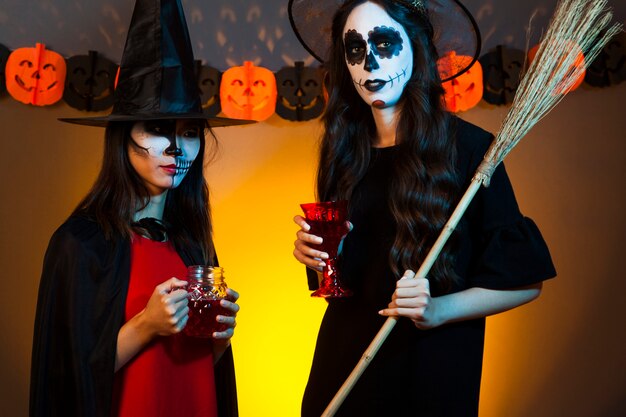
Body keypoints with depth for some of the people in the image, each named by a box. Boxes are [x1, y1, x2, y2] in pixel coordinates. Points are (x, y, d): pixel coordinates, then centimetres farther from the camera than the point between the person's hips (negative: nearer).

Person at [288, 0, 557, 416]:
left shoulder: (468, 147, -12)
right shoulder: (346, 152, 3)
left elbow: (524, 281, -9)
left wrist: (437, 310, -21)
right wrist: (315, 254, -8)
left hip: (432, 369, -4)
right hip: (342, 361, 5)